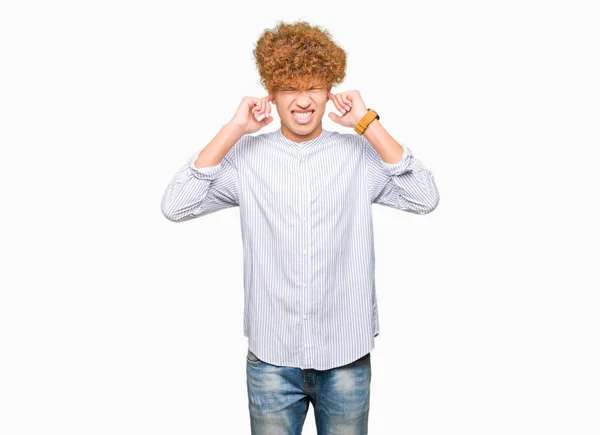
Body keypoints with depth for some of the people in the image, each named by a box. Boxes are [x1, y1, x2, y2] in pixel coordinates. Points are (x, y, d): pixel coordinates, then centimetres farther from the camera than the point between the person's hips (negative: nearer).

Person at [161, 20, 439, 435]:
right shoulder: (246, 156, -3)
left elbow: (425, 199, -14)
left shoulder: (361, 154, -3)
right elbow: (176, 206, -12)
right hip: (271, 357, 0)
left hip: (346, 357, 1)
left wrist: (369, 124, -15)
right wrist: (233, 130, -14)